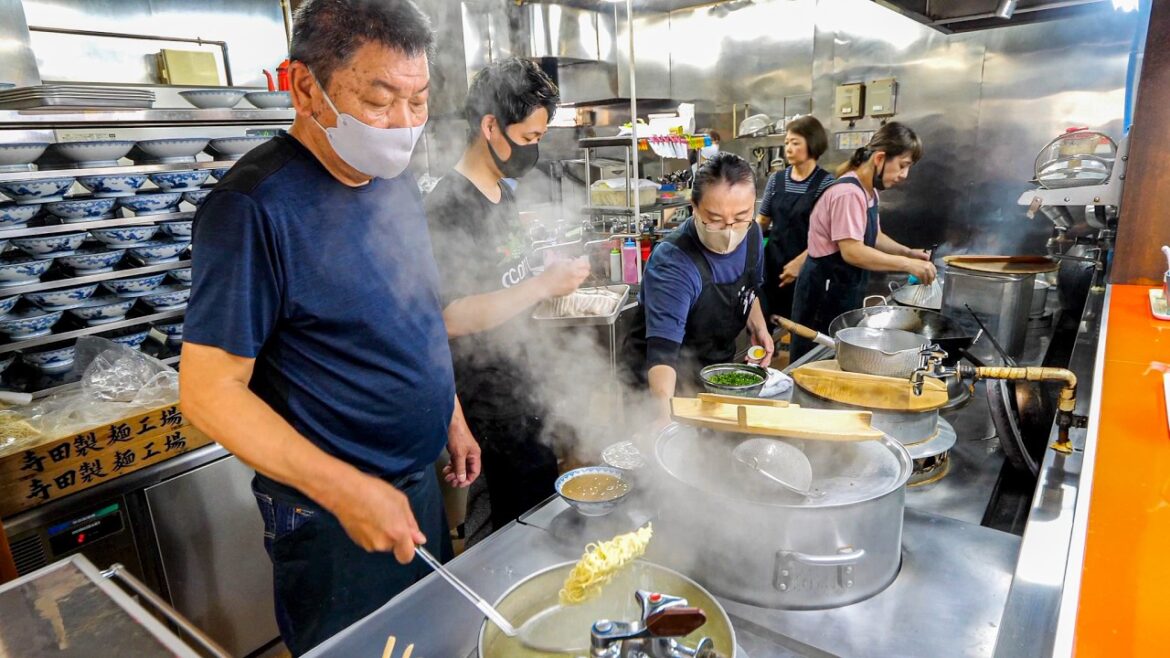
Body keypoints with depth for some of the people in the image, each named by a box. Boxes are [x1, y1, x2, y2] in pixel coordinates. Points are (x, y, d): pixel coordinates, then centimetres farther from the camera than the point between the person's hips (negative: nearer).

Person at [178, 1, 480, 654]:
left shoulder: (397, 182, 2)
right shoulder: (256, 203, -21)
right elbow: (209, 391, -21)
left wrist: (453, 417, 12)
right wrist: (346, 490, -26)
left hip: (420, 480, 7)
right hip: (331, 513, -7)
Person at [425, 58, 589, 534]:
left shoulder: (503, 194, 9)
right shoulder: (450, 206, -20)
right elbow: (450, 317, -28)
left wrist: (554, 284, 8)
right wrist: (542, 285, -27)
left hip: (513, 372, 9)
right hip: (482, 391, -9)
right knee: (536, 502, 1)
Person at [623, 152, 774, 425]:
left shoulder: (752, 234, -12)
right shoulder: (672, 264, -34)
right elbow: (662, 350, -42)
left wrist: (758, 327, -5)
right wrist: (664, 411, -56)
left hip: (719, 363, 7)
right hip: (667, 381, -6)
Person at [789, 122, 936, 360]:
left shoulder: (869, 192, 11)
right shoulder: (848, 193, -21)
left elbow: (873, 236, 23)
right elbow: (852, 252, -27)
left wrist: (907, 252, 7)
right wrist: (907, 264, -23)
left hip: (844, 290, 10)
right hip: (824, 290, -10)